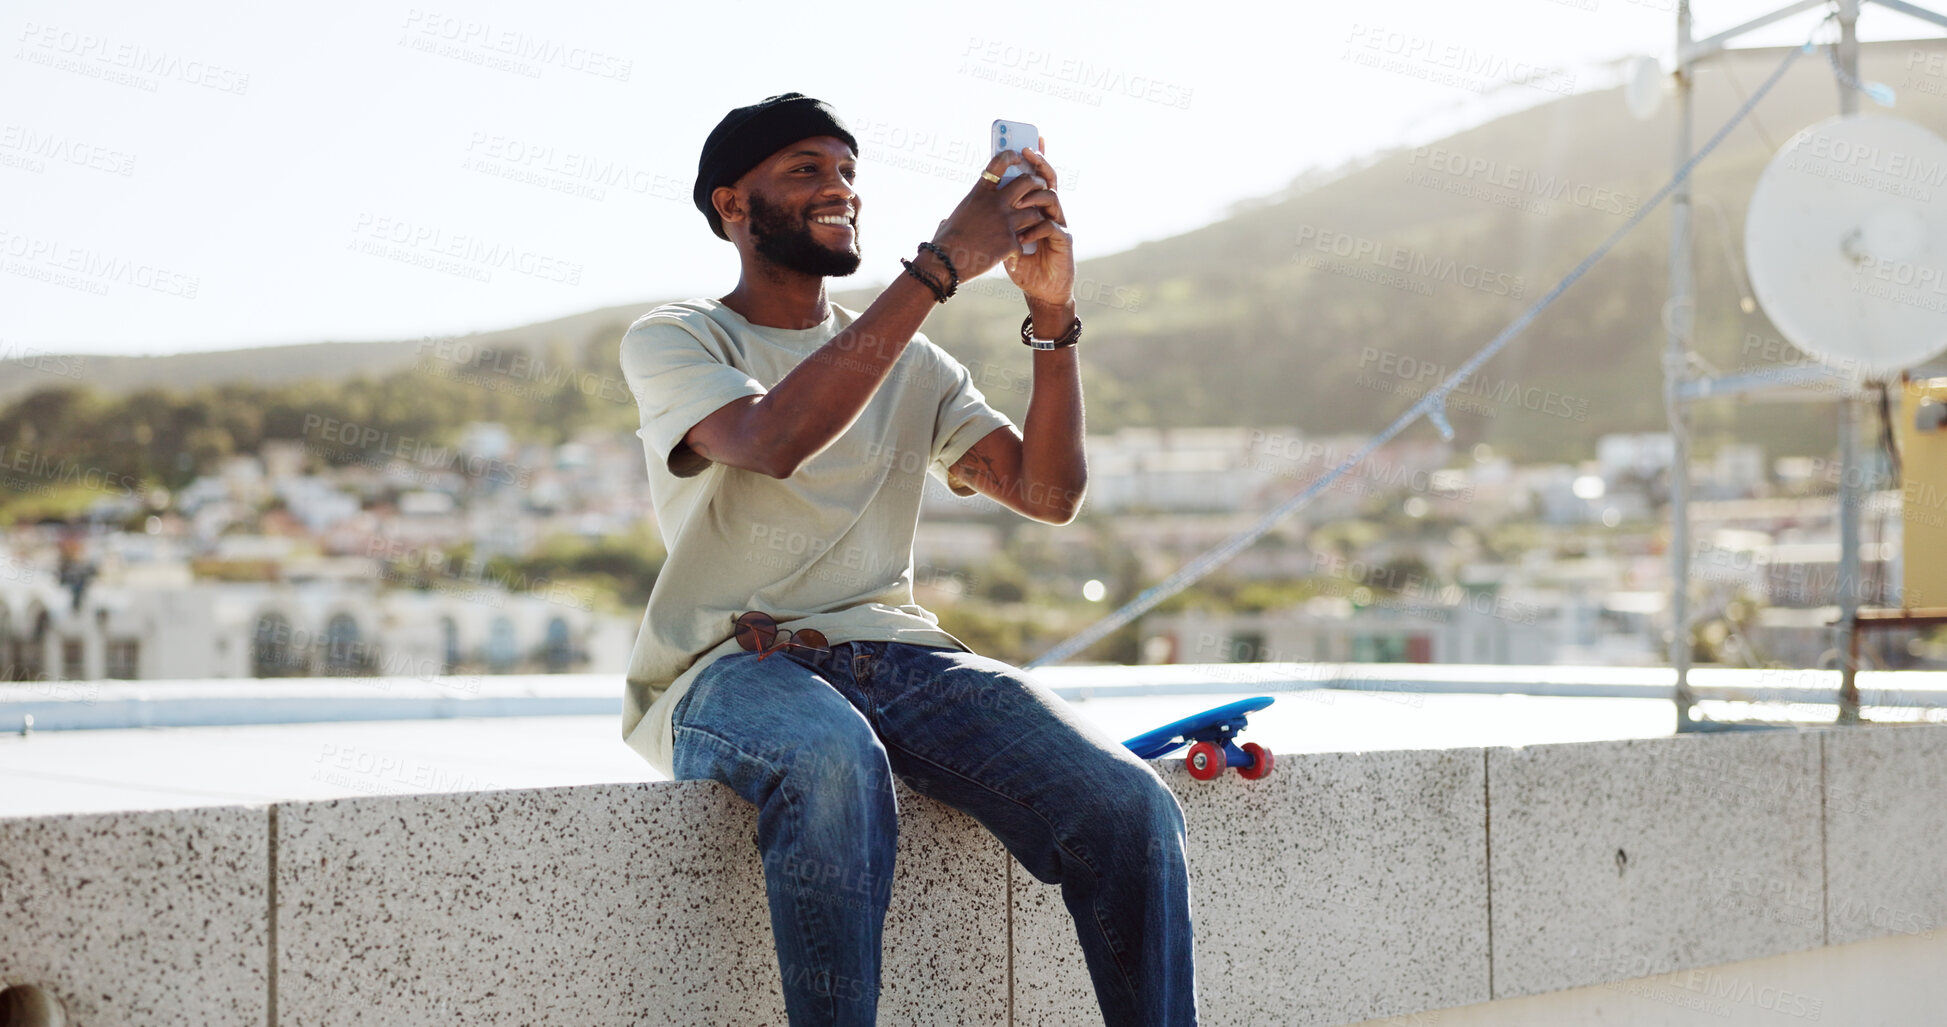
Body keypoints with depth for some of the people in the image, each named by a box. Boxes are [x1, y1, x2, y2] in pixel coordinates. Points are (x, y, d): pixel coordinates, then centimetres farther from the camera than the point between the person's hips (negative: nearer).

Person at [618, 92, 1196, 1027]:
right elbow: (772, 441, -17)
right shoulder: (673, 341, 6)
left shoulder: (912, 366, 21)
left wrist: (1052, 312, -5)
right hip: (733, 663, -4)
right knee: (834, 760, -42)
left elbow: (1049, 492, 8)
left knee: (1130, 808, -23)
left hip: (893, 651, 4)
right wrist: (942, 263, -17)